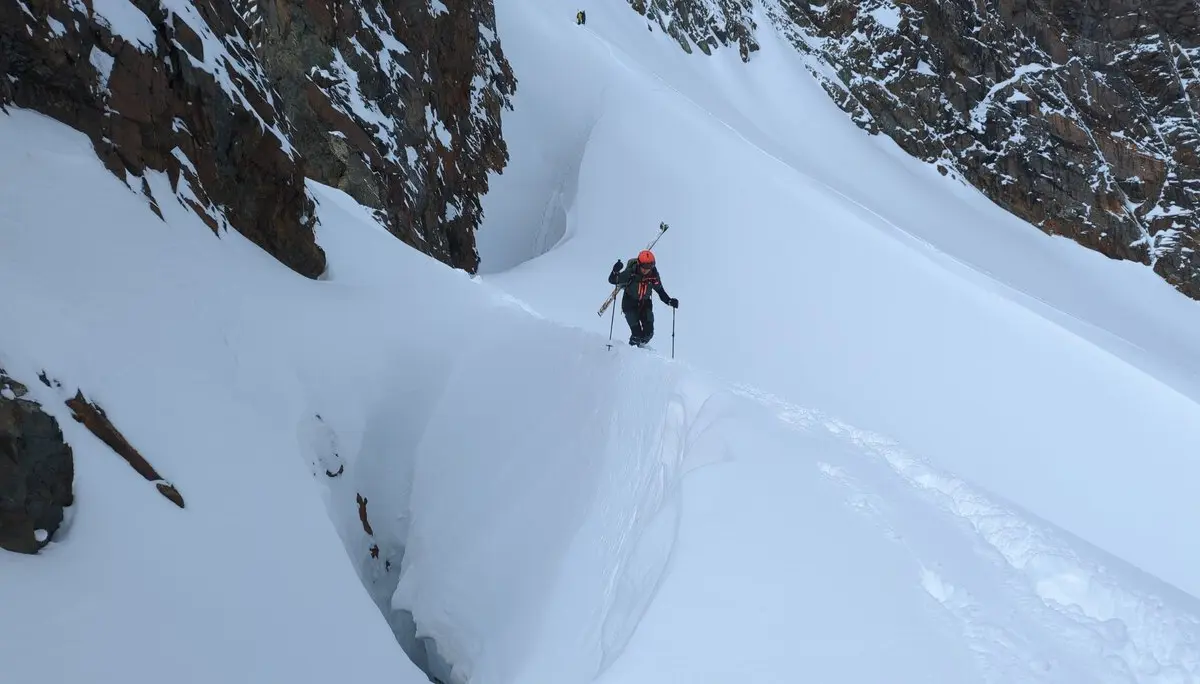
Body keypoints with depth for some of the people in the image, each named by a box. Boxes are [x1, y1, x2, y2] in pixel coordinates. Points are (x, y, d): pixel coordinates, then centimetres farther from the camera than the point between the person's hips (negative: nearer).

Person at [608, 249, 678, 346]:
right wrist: (615, 272, -41)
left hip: (645, 303, 3)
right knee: (637, 334, -14)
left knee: (648, 333, -8)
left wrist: (670, 301, -13)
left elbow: (660, 291, 2)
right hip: (630, 303, -3)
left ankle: (641, 346, 27)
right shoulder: (631, 272, -23)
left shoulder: (654, 276, -13)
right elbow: (612, 280, -20)